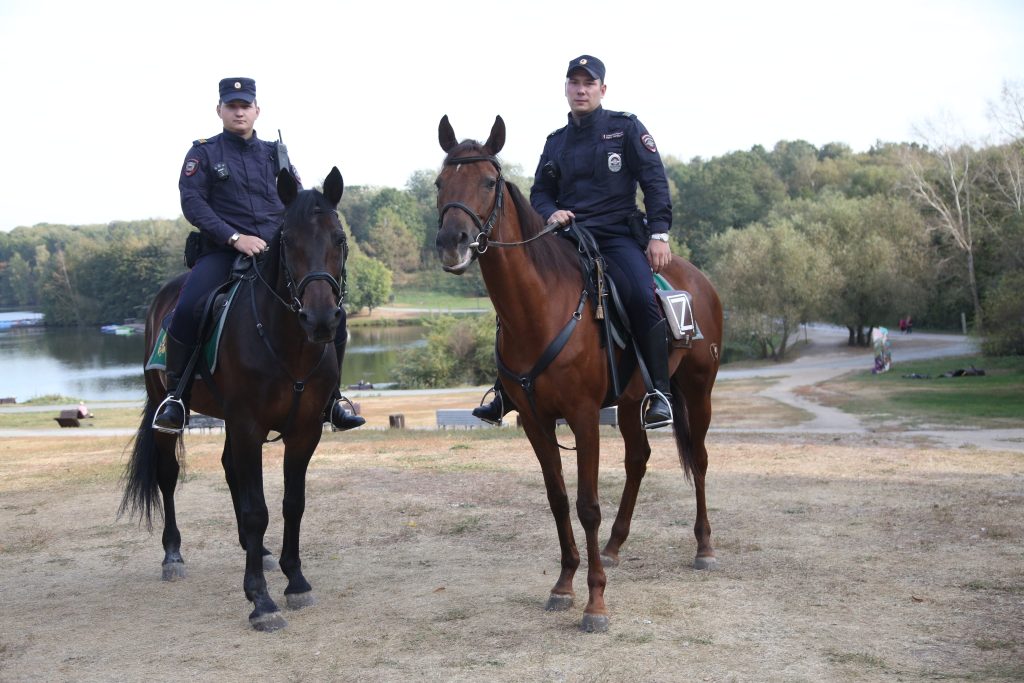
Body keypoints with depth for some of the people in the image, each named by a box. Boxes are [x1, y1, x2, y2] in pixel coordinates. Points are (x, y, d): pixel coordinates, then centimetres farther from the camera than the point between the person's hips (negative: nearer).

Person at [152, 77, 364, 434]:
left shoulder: (275, 154, 18)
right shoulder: (203, 153, 8)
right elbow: (192, 202, -4)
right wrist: (235, 238, -17)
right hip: (222, 251, -3)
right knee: (187, 310, -30)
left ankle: (330, 397, 6)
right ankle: (175, 395, -9)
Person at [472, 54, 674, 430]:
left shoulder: (625, 128, 5)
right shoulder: (556, 142, 17)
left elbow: (655, 182, 0)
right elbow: (539, 192, 20)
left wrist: (659, 233, -11)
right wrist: (550, 212, -4)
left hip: (618, 235, -4)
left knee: (642, 297, -31)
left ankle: (659, 392, -22)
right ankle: (507, 391, 0)